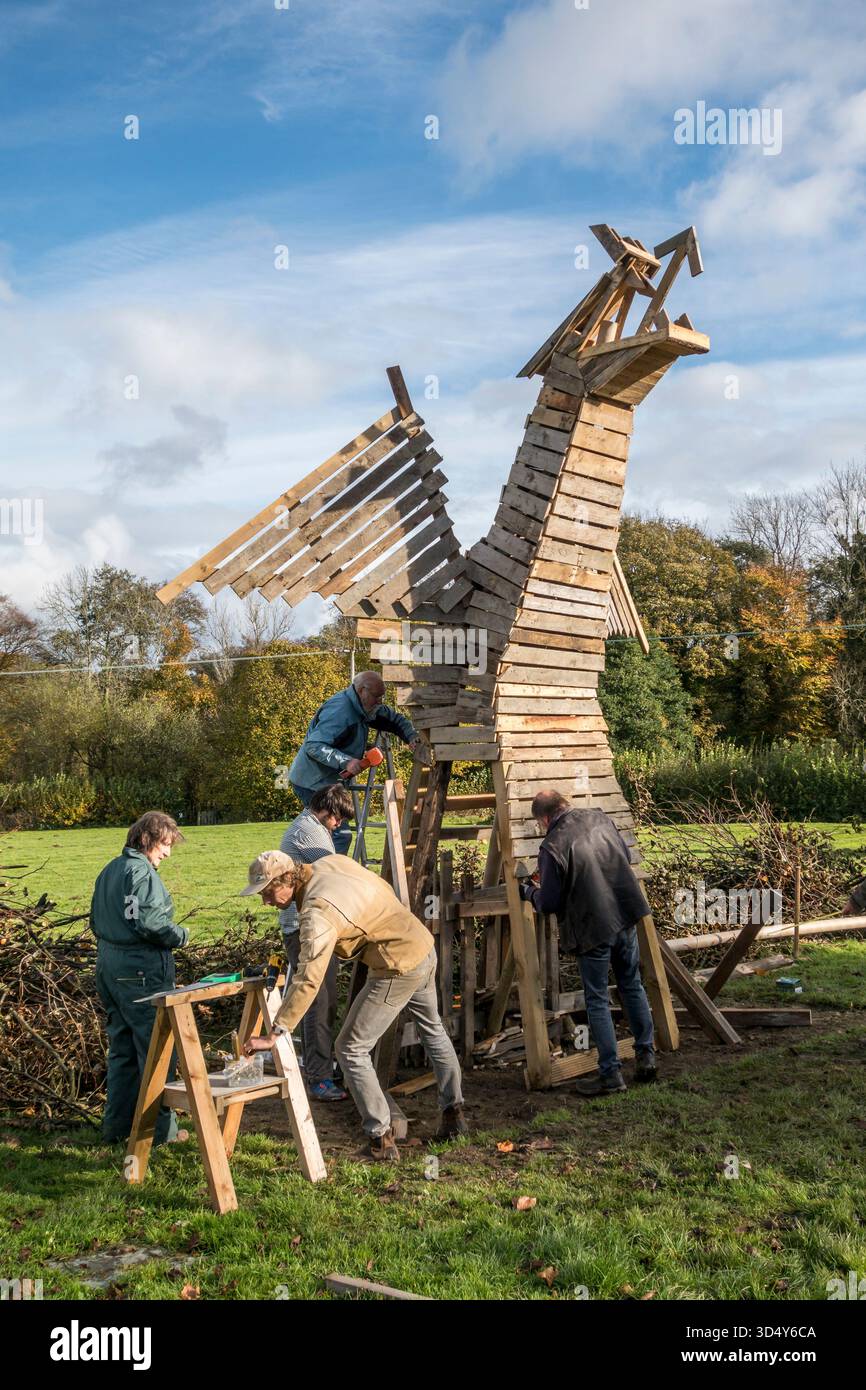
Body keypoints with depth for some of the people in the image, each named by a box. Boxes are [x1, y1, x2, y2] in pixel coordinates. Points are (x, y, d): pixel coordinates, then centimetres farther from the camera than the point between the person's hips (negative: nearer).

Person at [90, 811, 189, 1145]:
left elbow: (96, 921, 17)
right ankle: (159, 1128, 7)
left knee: (122, 1048, 18)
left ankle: (117, 1124, 25)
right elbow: (150, 922, -23)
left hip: (109, 967, 9)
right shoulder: (141, 872, -15)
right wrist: (181, 936, -7)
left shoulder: (109, 871, 13)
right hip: (142, 973, -9)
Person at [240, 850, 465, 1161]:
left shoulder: (317, 913, -26)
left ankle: (381, 1139, 4)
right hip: (424, 945, 10)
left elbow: (308, 980, -31)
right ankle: (454, 1113, 43)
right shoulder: (332, 862, -1)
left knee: (351, 1049, 1)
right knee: (432, 1030, 30)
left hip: (398, 969, -10)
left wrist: (275, 1034, -31)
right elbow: (385, 890, 11)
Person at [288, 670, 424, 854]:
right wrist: (346, 761, -37)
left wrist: (411, 736, 0)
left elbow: (393, 718, 19)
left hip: (325, 782, 11)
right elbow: (314, 746, -31)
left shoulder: (360, 707, 7)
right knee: (340, 835, -16)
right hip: (313, 783, -11)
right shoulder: (340, 711, -24)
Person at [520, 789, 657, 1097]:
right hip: (626, 917, 6)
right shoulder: (599, 818, 2)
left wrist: (528, 892, 8)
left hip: (593, 929, -6)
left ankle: (611, 1074, 10)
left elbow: (549, 903, -12)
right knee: (632, 986, 22)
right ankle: (646, 1055, 28)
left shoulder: (552, 847, -17)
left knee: (597, 1002, 6)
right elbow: (625, 855, 17)